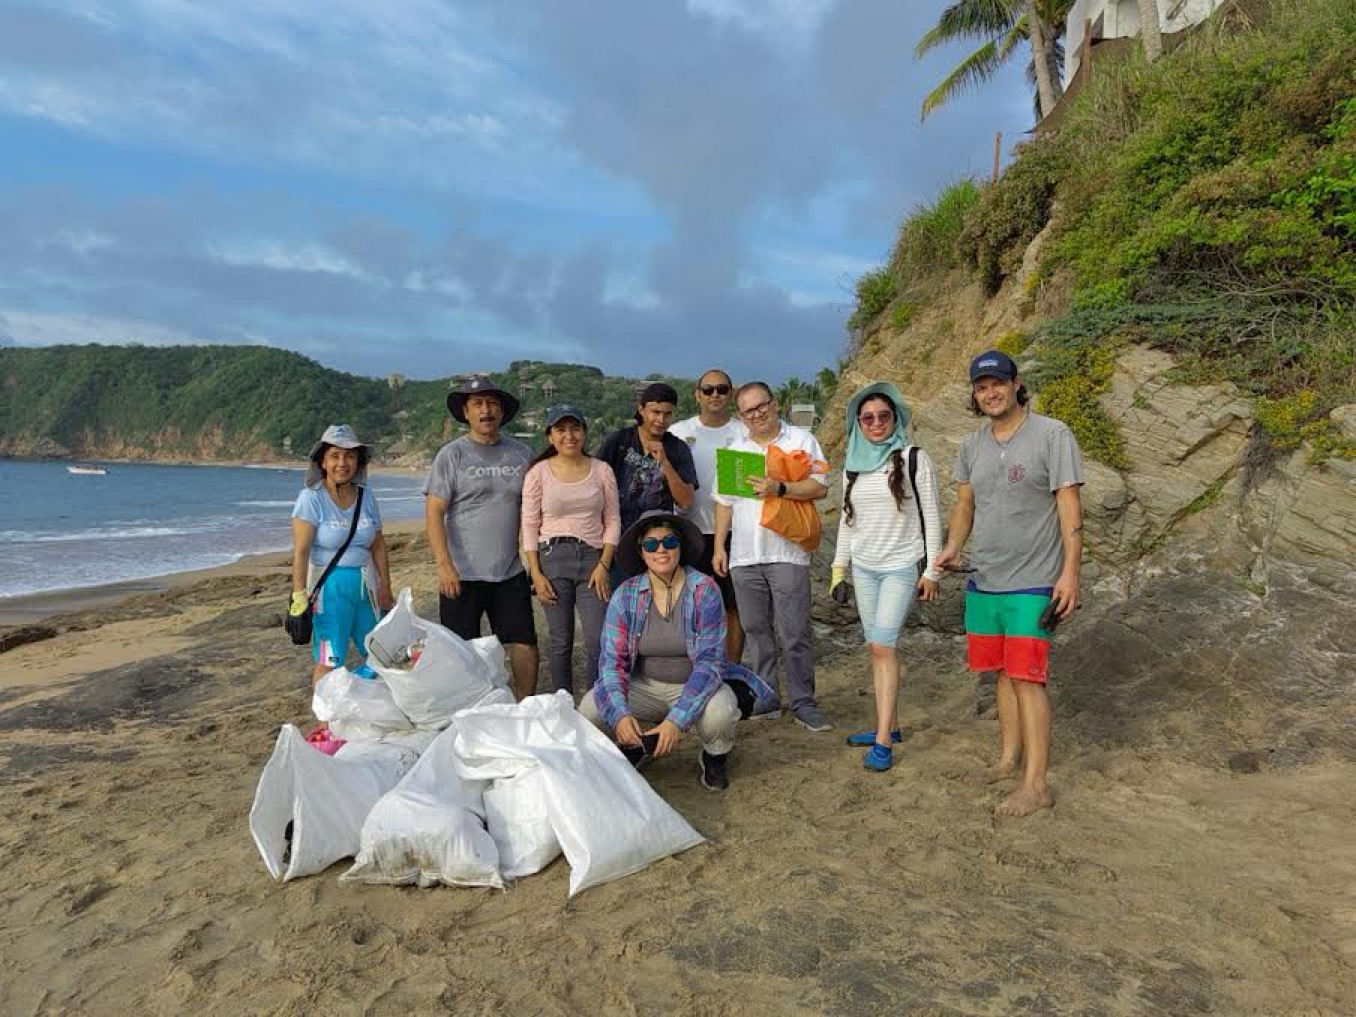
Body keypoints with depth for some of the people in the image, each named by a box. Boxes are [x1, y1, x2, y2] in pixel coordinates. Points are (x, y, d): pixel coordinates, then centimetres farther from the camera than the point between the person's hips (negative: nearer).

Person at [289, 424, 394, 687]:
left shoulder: (366, 497, 6)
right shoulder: (311, 498, -9)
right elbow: (301, 551, -13)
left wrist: (385, 590, 11)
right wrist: (299, 598, -17)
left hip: (365, 584, 5)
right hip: (329, 586, -5)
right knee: (330, 661, -5)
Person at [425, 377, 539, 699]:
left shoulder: (522, 454, 7)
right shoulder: (451, 455, -2)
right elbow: (434, 513, -7)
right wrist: (444, 566, -15)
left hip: (511, 573, 3)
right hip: (462, 575, -3)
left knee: (526, 646, 4)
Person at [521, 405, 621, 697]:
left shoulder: (602, 471, 6)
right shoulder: (538, 472, 3)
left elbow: (612, 520, 6)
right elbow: (530, 526, 2)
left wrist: (604, 565, -4)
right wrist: (536, 573, -5)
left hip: (592, 558, 1)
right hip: (552, 558, -1)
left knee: (598, 642, -6)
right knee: (561, 643, 5)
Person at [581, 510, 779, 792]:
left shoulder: (704, 590, -15)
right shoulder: (626, 595, -8)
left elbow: (709, 660, -20)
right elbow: (612, 660, -11)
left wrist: (677, 720, -32)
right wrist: (620, 714, -30)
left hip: (695, 686, -2)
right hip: (645, 687, 3)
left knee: (719, 713, -35)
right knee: (589, 709, -23)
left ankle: (715, 757, 4)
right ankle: (637, 746, 12)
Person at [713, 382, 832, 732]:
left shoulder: (801, 440, 2)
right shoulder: (735, 450, 16)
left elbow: (819, 487, -6)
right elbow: (724, 502, 17)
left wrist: (779, 489, -20)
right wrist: (719, 547, 11)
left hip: (787, 554, -4)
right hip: (744, 557, 5)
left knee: (794, 633, -5)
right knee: (756, 631, 10)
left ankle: (803, 703, 4)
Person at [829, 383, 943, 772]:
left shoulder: (914, 458, -5)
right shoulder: (854, 464, 9)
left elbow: (931, 517, -4)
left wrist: (932, 570, -6)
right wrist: (839, 566, 13)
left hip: (901, 567, -5)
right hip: (863, 568, 5)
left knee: (882, 645, -13)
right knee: (877, 648, 8)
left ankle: (884, 741, -8)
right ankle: (889, 724, 19)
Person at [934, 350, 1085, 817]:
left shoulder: (1053, 436, -8)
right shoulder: (972, 445, 9)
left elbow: (1070, 507, -10)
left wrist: (1070, 570, -17)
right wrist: (952, 547, -3)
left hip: (1032, 582, -6)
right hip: (983, 580, 6)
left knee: (1027, 678, -7)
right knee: (1003, 673, 14)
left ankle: (1035, 784, 1)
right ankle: (1010, 758, 27)